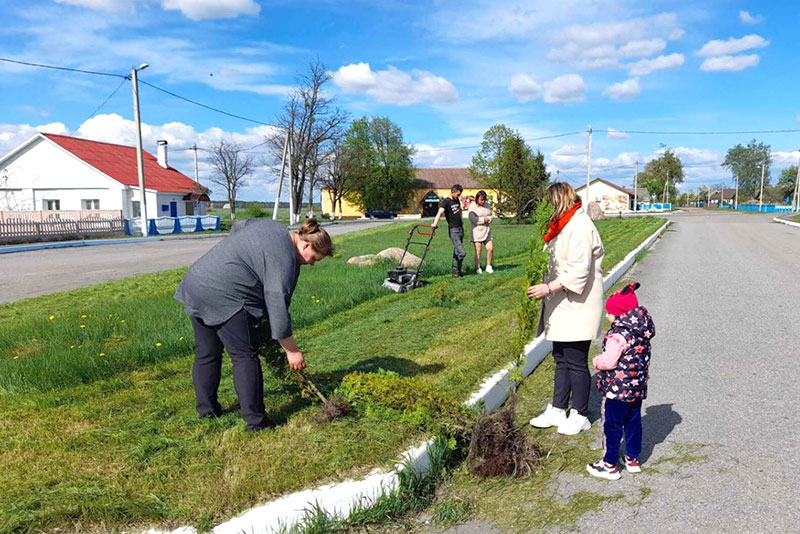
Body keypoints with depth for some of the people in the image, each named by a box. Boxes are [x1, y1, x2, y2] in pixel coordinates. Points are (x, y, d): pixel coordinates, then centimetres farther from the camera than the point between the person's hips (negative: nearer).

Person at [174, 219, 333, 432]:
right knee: (245, 356, -2)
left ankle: (206, 409, 26)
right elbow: (278, 307, -15)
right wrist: (292, 351, -8)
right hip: (224, 296, -10)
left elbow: (237, 228, 29)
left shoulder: (272, 226, 13)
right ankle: (255, 420, 1)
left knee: (207, 353, 16)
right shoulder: (285, 260, -13)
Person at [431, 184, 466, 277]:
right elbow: (440, 212, -28)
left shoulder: (457, 200, 13)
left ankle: (453, 269, 23)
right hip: (453, 230, -8)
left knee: (457, 252, 13)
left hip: (460, 229, 8)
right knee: (461, 253, -12)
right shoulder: (446, 201, -11)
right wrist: (435, 223, -43)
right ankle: (455, 271, -1)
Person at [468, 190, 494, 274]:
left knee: (490, 248, -1)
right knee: (478, 250, -3)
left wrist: (488, 219, -10)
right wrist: (483, 220, -12)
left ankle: (488, 266, 14)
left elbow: (490, 215, 13)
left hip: (487, 231, 5)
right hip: (477, 231, -5)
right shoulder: (472, 207, -7)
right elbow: (473, 219, -17)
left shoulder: (486, 205, 12)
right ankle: (478, 268, 7)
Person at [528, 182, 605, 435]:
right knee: (561, 358, 15)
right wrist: (547, 287, 14)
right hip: (562, 306, 10)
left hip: (578, 307, -10)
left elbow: (579, 272, -24)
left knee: (576, 362, 0)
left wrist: (549, 288, -26)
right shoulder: (564, 225, 13)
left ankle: (580, 415, 15)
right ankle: (558, 410, 26)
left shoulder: (580, 227, -18)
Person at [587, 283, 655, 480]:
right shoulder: (642, 331, 3)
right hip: (637, 388, 9)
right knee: (633, 423, 19)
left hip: (617, 389, -9)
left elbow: (609, 362, -25)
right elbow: (643, 359, 12)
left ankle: (610, 465, 14)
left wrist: (596, 361, -6)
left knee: (612, 426, 4)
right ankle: (633, 459, 33)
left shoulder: (618, 334, -25)